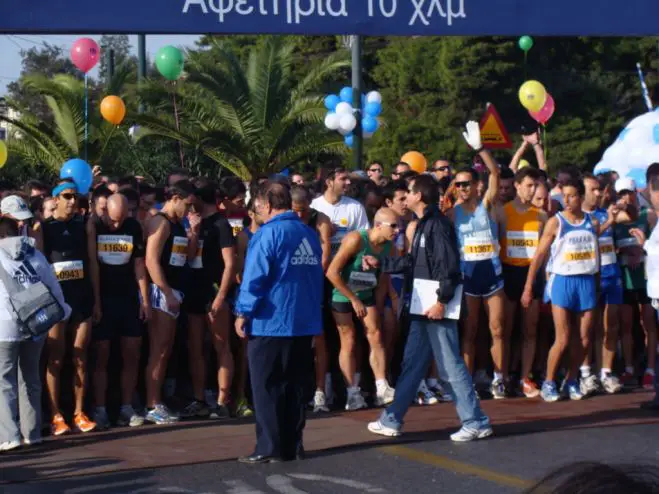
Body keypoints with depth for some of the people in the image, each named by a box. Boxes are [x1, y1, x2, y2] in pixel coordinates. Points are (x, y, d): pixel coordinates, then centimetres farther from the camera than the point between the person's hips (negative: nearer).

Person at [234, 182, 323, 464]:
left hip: (270, 323, -7)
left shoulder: (268, 234, -12)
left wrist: (243, 313, -6)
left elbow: (254, 278, -15)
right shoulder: (309, 234, 9)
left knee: (266, 388, 0)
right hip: (305, 322, 7)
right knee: (295, 385, 12)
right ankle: (293, 445, 14)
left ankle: (270, 448, -1)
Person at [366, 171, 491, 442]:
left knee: (450, 366, -5)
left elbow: (448, 265, -21)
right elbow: (412, 261, 24)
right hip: (423, 308, 10)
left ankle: (476, 422, 1)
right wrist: (380, 263, 30)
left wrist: (441, 301, -23)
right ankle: (391, 420, 22)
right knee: (412, 364, 14)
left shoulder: (438, 224, -15)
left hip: (437, 310, -10)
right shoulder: (423, 224, 15)